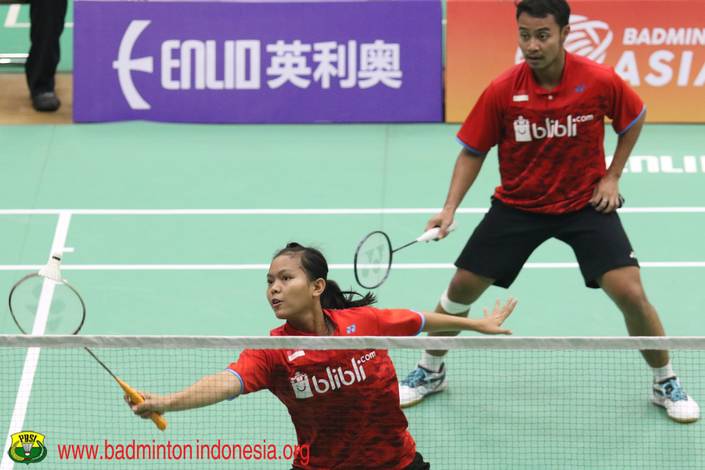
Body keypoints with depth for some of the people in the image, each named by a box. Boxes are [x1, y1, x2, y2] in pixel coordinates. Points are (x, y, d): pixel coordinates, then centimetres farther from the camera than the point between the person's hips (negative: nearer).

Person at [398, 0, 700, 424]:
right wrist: (450, 207, -16)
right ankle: (431, 372, 29)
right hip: (517, 205, 1)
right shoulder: (502, 92, -18)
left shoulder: (601, 81, -19)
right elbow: (473, 151, -4)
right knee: (462, 288, 3)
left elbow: (635, 119, 4)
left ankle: (666, 383, 10)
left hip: (586, 204, -1)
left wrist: (612, 175, -4)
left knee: (630, 293, -14)